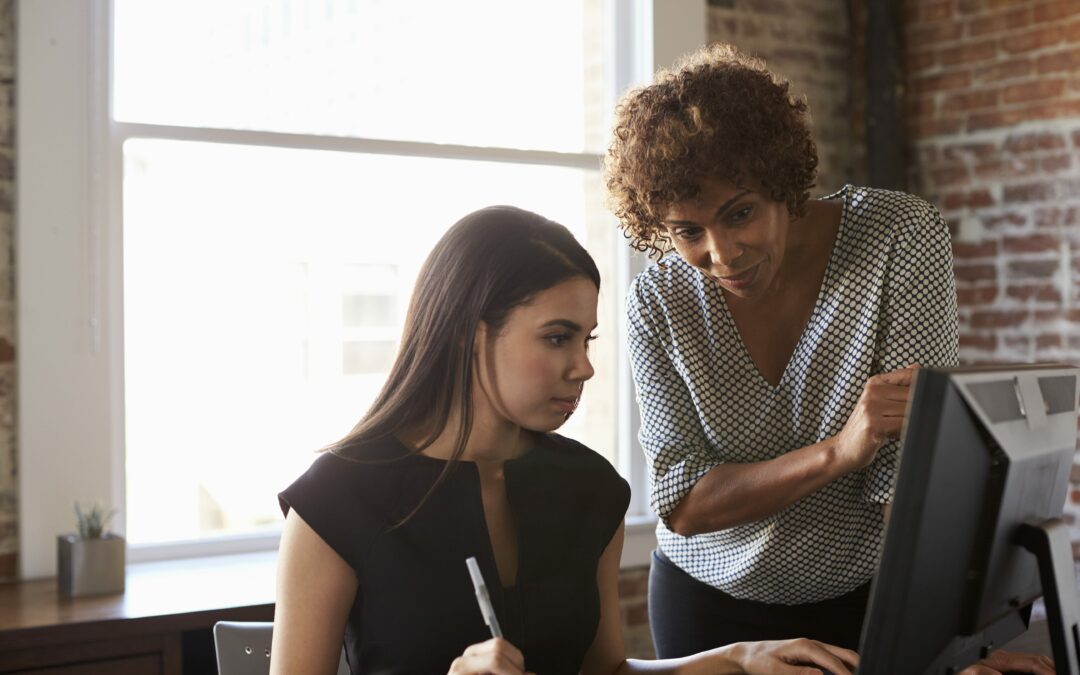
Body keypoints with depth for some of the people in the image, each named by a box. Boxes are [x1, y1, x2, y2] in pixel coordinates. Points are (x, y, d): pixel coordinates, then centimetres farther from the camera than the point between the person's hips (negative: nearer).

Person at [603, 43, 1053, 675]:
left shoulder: (903, 237, -20)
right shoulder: (658, 303, -15)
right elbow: (681, 505, -19)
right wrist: (838, 452, -33)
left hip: (869, 594, -1)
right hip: (708, 600, 2)